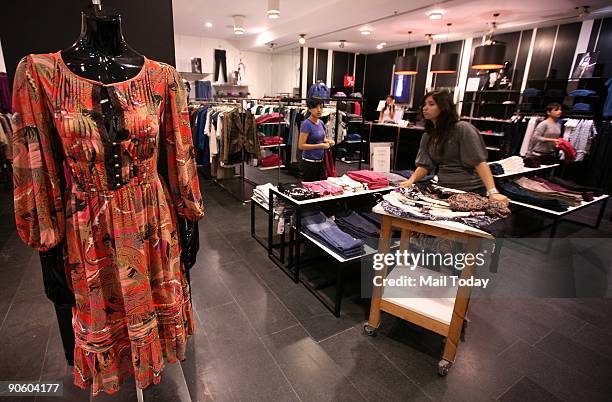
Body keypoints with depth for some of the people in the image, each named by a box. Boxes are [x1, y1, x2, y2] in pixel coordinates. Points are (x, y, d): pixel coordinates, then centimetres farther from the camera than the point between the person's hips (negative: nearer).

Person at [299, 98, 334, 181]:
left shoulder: (321, 122, 6)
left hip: (320, 161, 8)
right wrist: (320, 145, -21)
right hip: (309, 163, -8)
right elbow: (301, 145, -19)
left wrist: (328, 141, 1)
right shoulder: (306, 124, -15)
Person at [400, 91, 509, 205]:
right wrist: (411, 180, -19)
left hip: (470, 191, -5)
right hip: (444, 190, 5)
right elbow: (424, 165, 0)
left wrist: (492, 192, -26)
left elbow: (479, 162, -18)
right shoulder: (427, 137, 7)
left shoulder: (462, 129, -13)